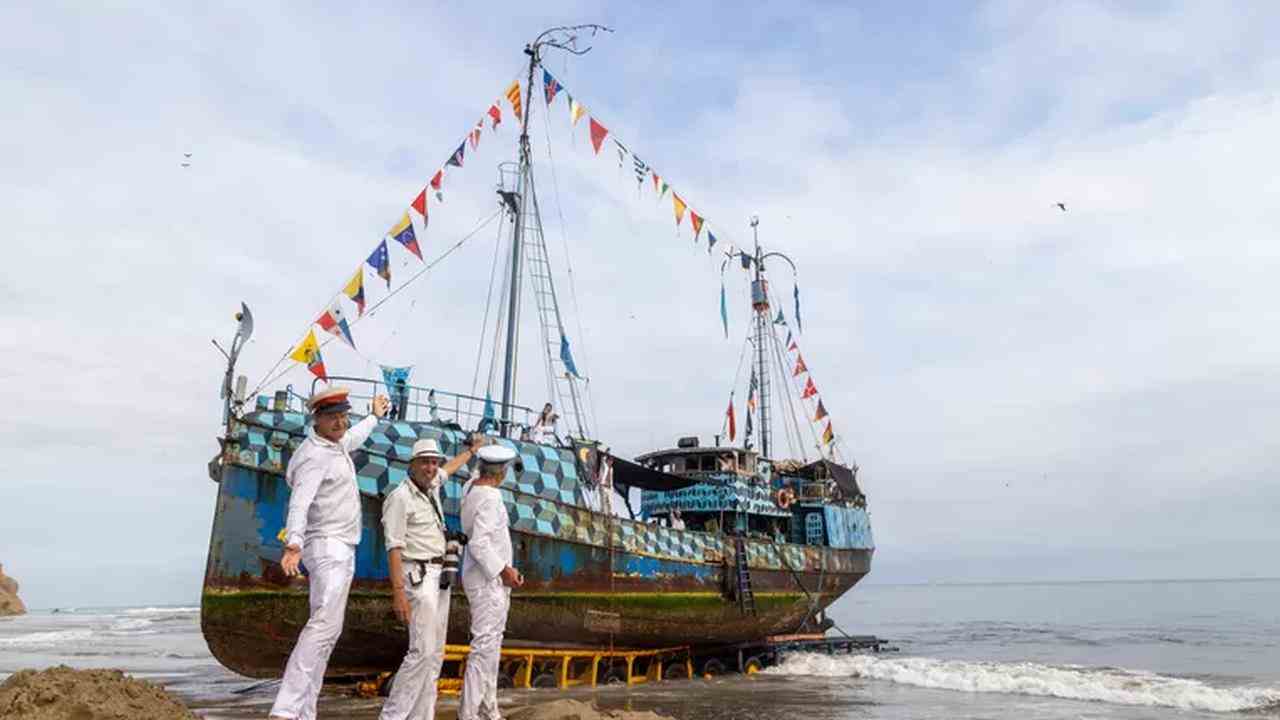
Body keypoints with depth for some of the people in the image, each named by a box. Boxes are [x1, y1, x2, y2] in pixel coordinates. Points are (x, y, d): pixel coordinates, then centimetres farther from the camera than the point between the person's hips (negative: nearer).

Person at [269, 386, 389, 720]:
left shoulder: (336, 444, 13)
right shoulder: (314, 456, -16)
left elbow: (352, 439, 39)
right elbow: (299, 503, -32)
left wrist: (375, 416, 56)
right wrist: (293, 544, -48)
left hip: (341, 550, 10)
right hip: (327, 546, -10)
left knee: (325, 630, 8)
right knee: (325, 624, -22)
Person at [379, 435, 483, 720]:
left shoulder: (430, 486, 10)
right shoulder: (400, 497, -14)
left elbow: (449, 468, 33)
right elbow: (394, 548, -18)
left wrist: (471, 450, 48)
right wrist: (398, 593, -24)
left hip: (438, 577, 9)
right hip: (418, 578, -9)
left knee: (435, 654, 6)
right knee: (422, 652, -14)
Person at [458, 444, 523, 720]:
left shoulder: (471, 487, 7)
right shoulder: (490, 498, -20)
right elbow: (478, 543, -26)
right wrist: (504, 570, -21)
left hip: (492, 577, 10)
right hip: (488, 579, -10)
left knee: (492, 644, 13)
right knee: (485, 645, -7)